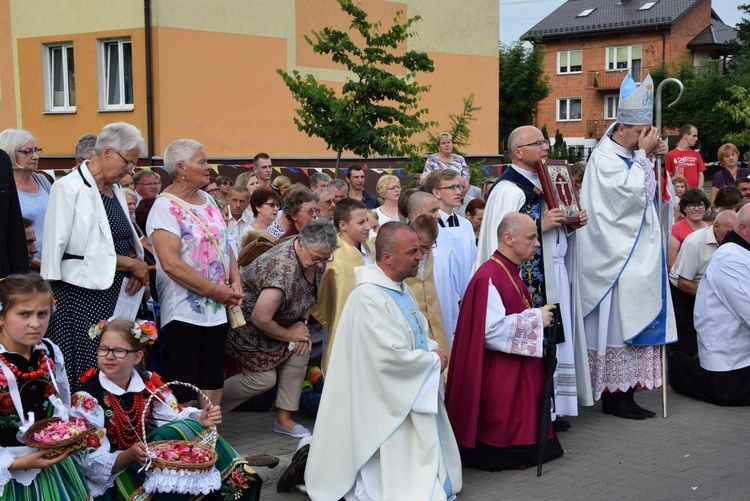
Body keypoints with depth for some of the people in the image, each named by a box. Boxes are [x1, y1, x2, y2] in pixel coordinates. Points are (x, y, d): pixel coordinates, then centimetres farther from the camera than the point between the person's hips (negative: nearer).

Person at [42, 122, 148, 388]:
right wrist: (131, 264, -12)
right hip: (81, 296, -7)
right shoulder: (69, 188, -10)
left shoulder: (116, 189, 14)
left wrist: (134, 262, -1)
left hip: (115, 295, 7)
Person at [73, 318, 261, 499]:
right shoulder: (86, 399, -15)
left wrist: (200, 420, -27)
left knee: (191, 428, -19)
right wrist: (128, 456, -36)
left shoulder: (149, 383, 0)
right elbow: (93, 464, -18)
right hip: (113, 479, -5)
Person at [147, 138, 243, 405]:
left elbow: (224, 244, 17)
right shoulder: (166, 207, -13)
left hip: (217, 310, 8)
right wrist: (214, 290, -19)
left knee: (213, 380, 14)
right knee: (181, 386, -1)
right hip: (183, 311, -8)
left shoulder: (208, 200, 12)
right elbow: (171, 263, -22)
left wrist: (235, 281, 0)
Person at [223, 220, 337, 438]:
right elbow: (260, 320, -34)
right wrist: (290, 335, -18)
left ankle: (284, 419, 5)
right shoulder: (283, 270, -39)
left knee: (301, 349, -6)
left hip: (277, 320, 9)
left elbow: (310, 294, 10)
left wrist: (302, 322, -5)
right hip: (247, 324, -8)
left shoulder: (316, 259, -12)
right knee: (264, 379, -6)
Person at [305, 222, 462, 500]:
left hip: (413, 399, 10)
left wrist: (433, 351, -4)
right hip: (387, 410, -10)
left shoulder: (400, 287, 8)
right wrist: (434, 361, -14)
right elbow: (392, 357, -29)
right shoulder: (369, 298, -24)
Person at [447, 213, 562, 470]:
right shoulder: (489, 278, -22)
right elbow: (492, 329, -30)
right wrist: (536, 318, -21)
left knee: (519, 424, 18)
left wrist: (539, 318, 9)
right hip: (497, 376, -11)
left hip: (518, 371, 11)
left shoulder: (512, 273, 11)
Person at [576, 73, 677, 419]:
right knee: (617, 323, -6)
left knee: (630, 322, 9)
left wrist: (652, 158, 6)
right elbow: (632, 192, -22)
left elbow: (649, 195, 20)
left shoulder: (627, 156, 14)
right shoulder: (605, 158, -12)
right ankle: (614, 394, 1)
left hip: (637, 256, 9)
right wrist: (642, 154, -12)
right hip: (616, 260, -9)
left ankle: (624, 391, 14)